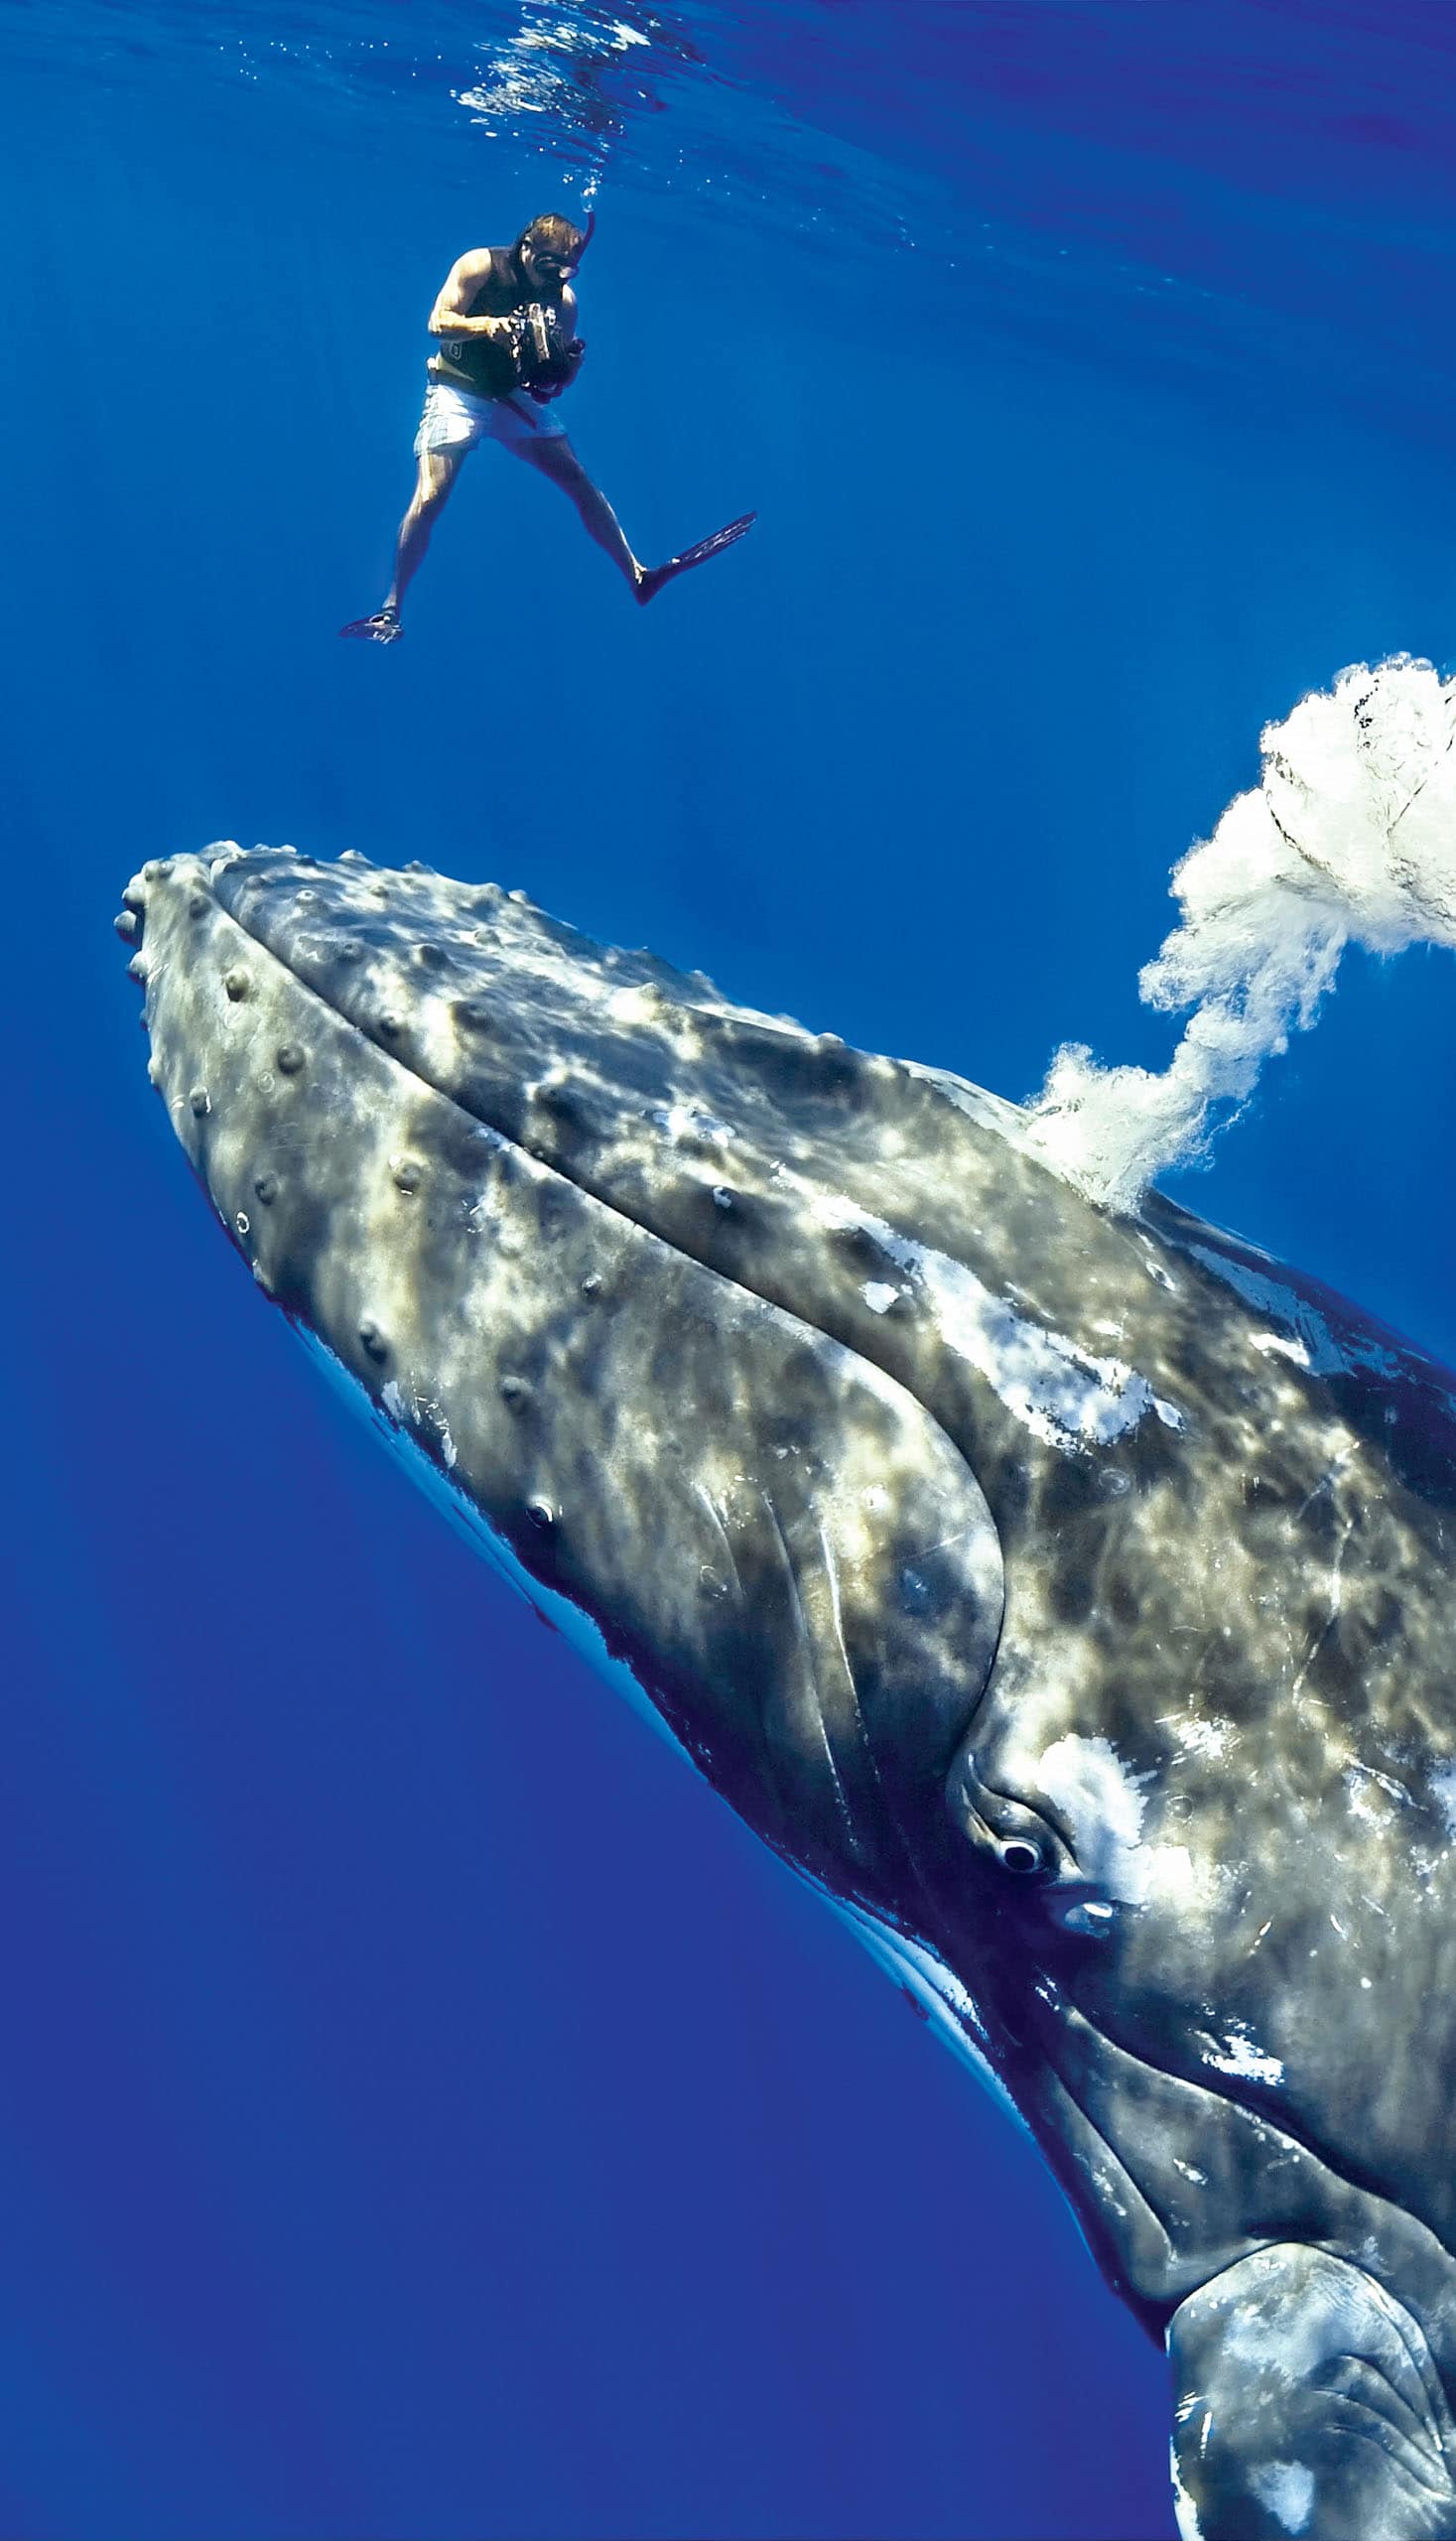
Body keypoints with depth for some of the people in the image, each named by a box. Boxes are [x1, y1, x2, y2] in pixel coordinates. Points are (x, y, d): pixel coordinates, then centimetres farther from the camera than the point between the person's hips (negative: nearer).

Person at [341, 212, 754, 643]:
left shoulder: (563, 298, 1)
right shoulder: (480, 266, -10)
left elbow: (560, 378, 6)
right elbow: (438, 324, -17)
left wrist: (569, 361, -18)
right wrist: (485, 325, -35)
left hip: (517, 397, 5)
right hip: (459, 392, -4)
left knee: (578, 481, -2)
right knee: (430, 497, -18)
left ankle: (638, 578, 4)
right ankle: (391, 608, -13)